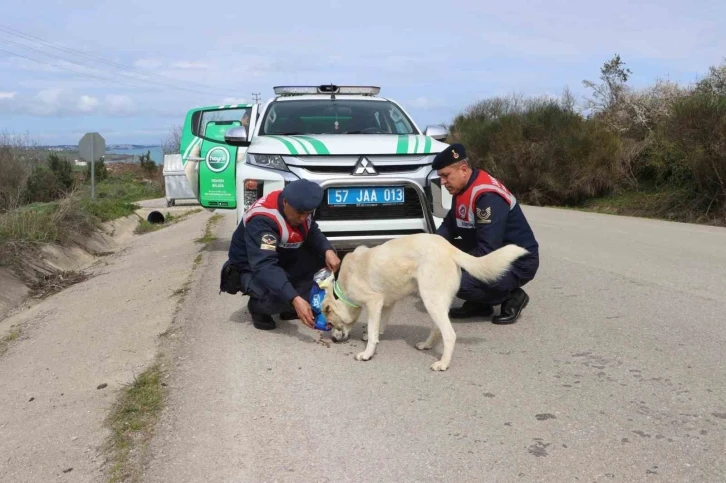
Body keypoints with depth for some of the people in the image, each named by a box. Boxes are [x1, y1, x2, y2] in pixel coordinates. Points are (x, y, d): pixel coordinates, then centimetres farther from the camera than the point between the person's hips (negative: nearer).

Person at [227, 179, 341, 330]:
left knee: (323, 258, -15)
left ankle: (290, 309, -3)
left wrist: (328, 250, -24)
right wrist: (295, 299, -54)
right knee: (282, 297, -36)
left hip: (283, 260, 8)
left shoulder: (300, 207, -13)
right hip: (252, 270, -7)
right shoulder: (262, 220, -35)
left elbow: (313, 233, 0)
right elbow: (264, 266, -45)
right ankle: (257, 306, 0)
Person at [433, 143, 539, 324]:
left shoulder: (488, 196, -27)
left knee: (461, 283, -28)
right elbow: (449, 225, 10)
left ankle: (512, 297, -1)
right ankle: (478, 304, 9)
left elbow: (487, 250, -30)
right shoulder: (461, 188, 2)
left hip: (519, 262, -9)